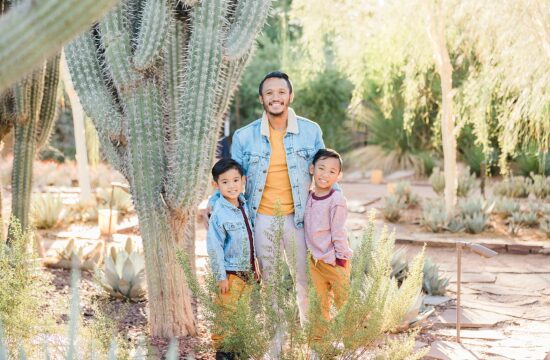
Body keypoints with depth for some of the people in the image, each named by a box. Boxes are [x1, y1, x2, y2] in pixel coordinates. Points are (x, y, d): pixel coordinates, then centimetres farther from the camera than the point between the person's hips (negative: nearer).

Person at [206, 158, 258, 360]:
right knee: (226, 314, 0)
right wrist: (221, 276, -15)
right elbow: (214, 247, -16)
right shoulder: (219, 213, -17)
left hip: (248, 271, 7)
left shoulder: (245, 205, 4)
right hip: (230, 273, -7)